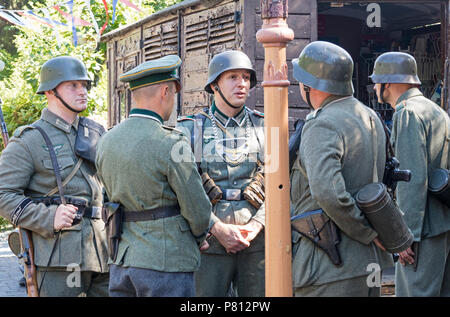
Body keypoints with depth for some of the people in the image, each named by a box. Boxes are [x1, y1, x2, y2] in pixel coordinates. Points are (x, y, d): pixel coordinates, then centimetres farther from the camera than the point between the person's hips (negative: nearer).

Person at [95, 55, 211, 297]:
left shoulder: (107, 141, 6)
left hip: (121, 262, 7)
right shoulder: (171, 144, -15)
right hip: (166, 264, -7)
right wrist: (198, 236, 11)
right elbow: (198, 211, -10)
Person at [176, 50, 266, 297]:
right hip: (209, 240, -1)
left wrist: (255, 226, -9)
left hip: (257, 239, 1)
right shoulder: (191, 129, 6)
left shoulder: (264, 128, 10)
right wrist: (218, 228, -12)